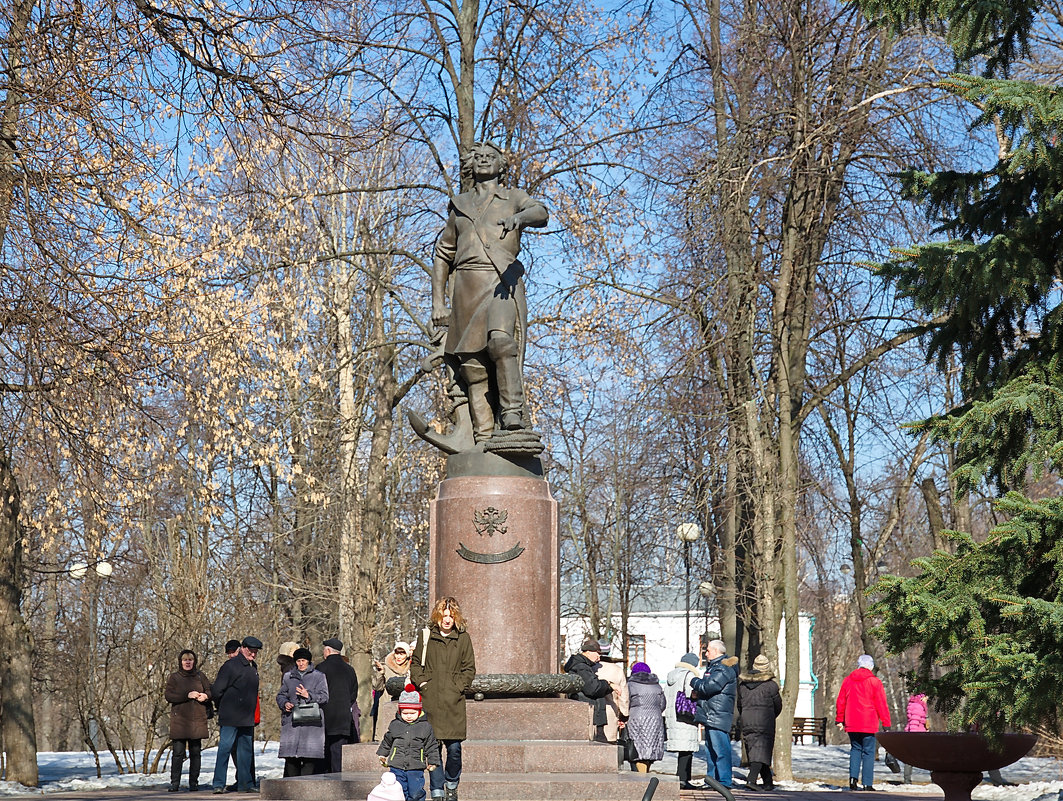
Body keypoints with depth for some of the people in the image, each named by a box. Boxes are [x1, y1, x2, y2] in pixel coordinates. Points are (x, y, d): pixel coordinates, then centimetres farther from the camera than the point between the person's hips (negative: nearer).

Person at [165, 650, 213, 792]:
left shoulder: (200, 676, 14)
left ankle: (194, 782, 8)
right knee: (178, 752, -6)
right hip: (179, 720, -2)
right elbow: (168, 696, -4)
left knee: (195, 752, 2)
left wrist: (205, 695, -7)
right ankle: (175, 783, -2)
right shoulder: (173, 677, 7)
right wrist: (187, 695, -14)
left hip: (197, 719, 2)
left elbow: (210, 690, 16)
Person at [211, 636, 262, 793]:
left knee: (246, 750, 10)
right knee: (224, 748, -7)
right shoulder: (231, 665, -10)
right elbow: (216, 690, -10)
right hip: (230, 717, -8)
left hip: (247, 718, 8)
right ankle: (219, 784, -5)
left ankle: (245, 783, 17)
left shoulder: (253, 667, 14)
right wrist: (222, 708, 0)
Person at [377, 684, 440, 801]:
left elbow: (431, 746, 7)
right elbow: (386, 741, 20)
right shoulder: (394, 725, 4)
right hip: (397, 767, 2)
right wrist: (382, 755, 27)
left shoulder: (425, 727, -1)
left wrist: (432, 761, 6)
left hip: (416, 769, -1)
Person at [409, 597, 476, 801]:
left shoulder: (463, 638, 8)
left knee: (454, 747, -3)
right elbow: (415, 663, 14)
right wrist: (421, 683, 0)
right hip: (430, 701, 0)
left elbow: (469, 668, 10)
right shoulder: (425, 636, 8)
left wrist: (458, 687, -2)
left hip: (453, 701, 0)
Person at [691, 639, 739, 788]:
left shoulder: (724, 669, -12)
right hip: (711, 716, 11)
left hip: (718, 716, -11)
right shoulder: (714, 666, 21)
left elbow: (709, 687, -21)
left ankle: (724, 781, -9)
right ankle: (713, 779, 19)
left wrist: (694, 682, -4)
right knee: (711, 748, 14)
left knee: (720, 749, -10)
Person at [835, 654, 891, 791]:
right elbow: (881, 704, -5)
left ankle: (853, 777, 0)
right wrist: (886, 723, -1)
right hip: (869, 725, -4)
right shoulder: (874, 682, -4)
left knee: (855, 749, 17)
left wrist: (839, 720, 21)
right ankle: (867, 784, 0)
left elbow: (841, 702, 12)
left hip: (851, 724, 4)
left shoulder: (847, 680, 8)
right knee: (868, 752, 2)